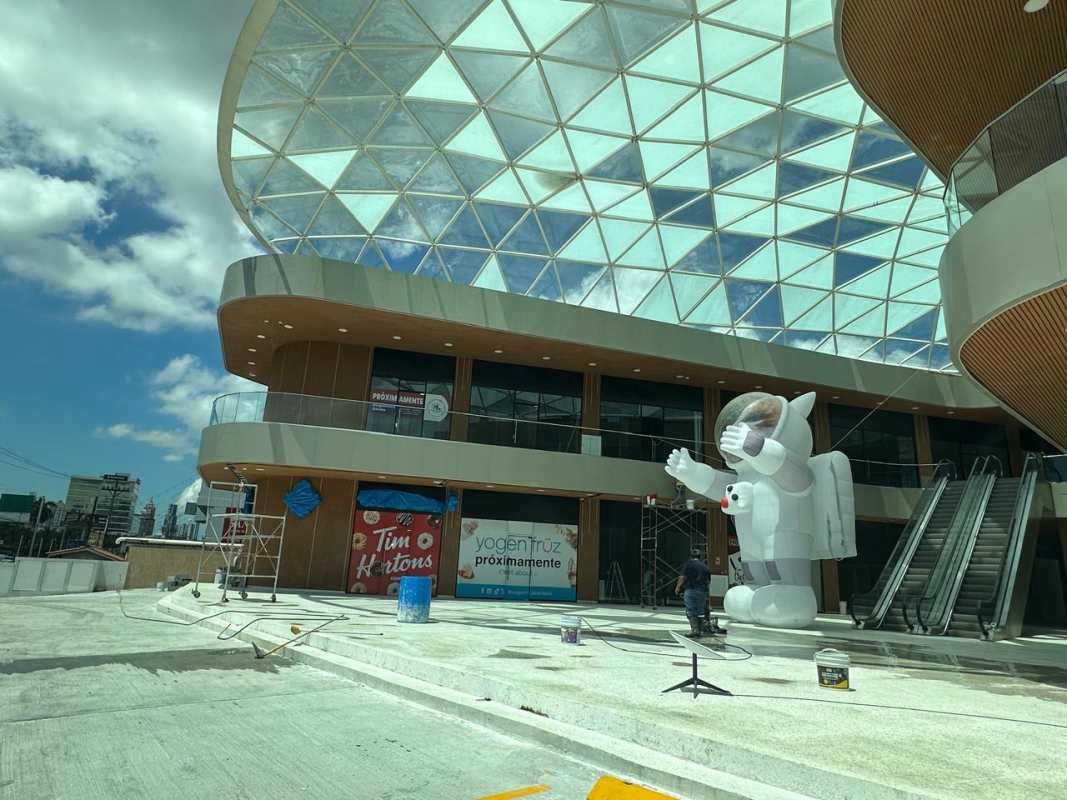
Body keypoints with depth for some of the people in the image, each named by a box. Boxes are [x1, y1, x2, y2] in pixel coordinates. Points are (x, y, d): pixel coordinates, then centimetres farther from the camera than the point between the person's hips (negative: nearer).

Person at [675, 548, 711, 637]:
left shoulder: (688, 564, 2)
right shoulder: (705, 566, 15)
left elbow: (682, 577, -6)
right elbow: (708, 580, 13)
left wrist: (678, 588, 2)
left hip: (690, 590, -4)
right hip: (702, 591, 4)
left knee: (690, 611, -2)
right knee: (700, 612, 11)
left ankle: (694, 629, -12)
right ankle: (699, 630, 13)